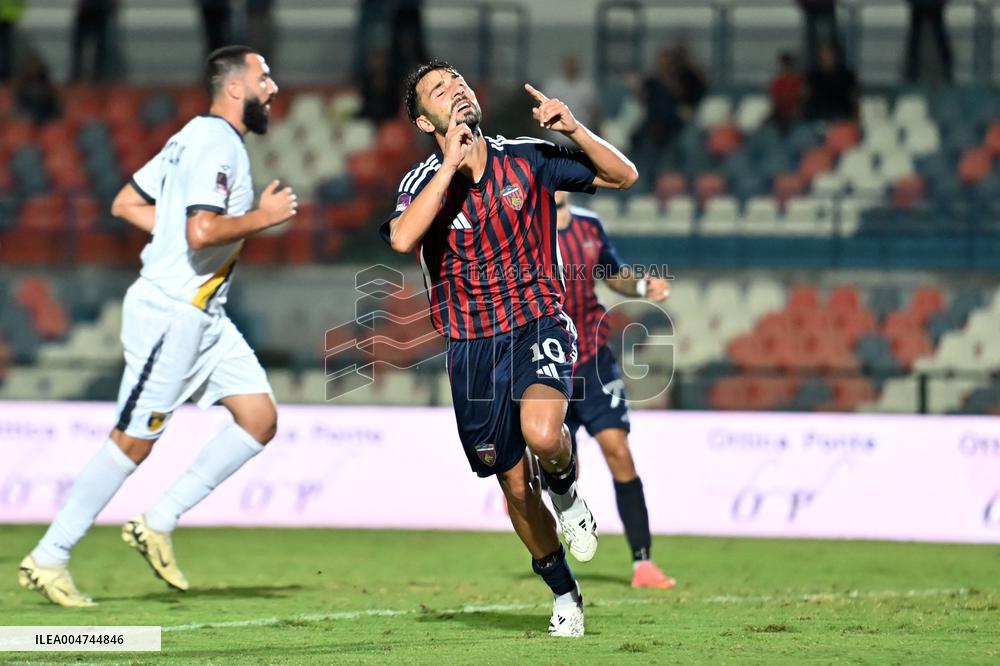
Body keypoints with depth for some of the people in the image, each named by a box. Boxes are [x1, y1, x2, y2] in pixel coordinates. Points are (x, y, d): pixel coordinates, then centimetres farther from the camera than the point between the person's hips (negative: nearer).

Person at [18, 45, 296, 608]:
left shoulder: (194, 138, 14)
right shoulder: (216, 144, -16)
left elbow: (127, 203, 20)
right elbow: (203, 231, -29)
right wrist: (263, 216, -16)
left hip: (203, 317, 10)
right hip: (170, 313, -10)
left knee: (260, 419, 3)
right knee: (134, 441, -5)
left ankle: (158, 525, 7)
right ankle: (48, 559, 3)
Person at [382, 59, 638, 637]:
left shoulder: (527, 159, -1)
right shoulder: (423, 183, -4)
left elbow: (624, 176, 0)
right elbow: (401, 239, -27)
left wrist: (574, 128, -15)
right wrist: (452, 163, -27)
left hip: (539, 324, -1)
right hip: (471, 345, 1)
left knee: (541, 433, -31)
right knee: (515, 485, 6)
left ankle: (567, 495, 4)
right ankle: (565, 595, 27)